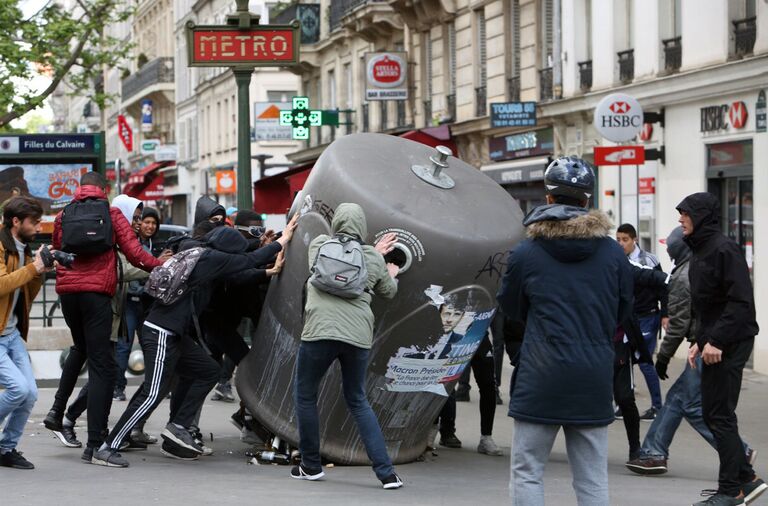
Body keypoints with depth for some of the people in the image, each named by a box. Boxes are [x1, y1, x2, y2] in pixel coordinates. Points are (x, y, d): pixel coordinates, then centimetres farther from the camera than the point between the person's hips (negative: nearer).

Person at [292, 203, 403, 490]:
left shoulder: (319, 245, 9)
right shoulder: (373, 258, 10)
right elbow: (388, 292, 26)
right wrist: (390, 275, 47)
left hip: (321, 331, -3)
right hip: (358, 335, 3)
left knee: (304, 395, 17)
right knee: (357, 402, 16)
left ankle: (310, 466, 21)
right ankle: (386, 473, 7)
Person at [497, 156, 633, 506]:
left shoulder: (525, 254, -5)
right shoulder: (613, 253, 1)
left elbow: (510, 310, 10)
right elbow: (622, 313, 14)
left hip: (541, 376, -2)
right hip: (595, 379, 3)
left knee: (527, 471, 6)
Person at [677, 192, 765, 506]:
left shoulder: (724, 249, -15)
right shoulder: (699, 251, 15)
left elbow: (741, 301, -21)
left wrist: (715, 340, -23)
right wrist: (700, 341, 15)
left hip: (731, 344, -10)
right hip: (713, 343, 10)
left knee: (721, 415, -5)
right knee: (712, 413, 12)